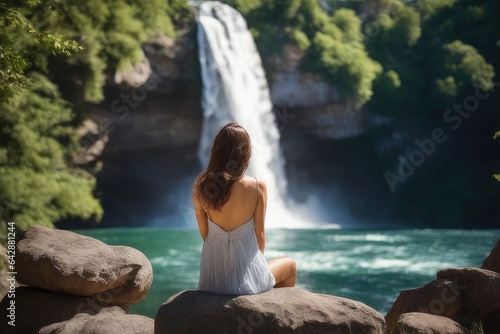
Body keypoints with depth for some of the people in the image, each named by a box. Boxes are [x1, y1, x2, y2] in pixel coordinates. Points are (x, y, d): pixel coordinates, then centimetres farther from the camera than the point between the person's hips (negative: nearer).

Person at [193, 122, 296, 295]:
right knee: (290, 265, 30)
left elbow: (204, 234, 0)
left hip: (211, 278, 4)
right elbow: (259, 235, -8)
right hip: (245, 278, -3)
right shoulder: (257, 186, -15)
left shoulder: (200, 187, -9)